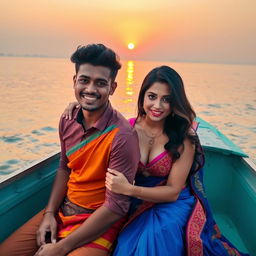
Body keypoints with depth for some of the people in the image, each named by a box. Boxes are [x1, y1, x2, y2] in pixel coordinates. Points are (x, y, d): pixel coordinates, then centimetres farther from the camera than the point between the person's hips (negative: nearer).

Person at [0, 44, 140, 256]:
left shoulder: (122, 135, -26)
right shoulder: (68, 120, -4)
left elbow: (116, 207, -22)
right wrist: (50, 213, -2)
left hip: (99, 221, -5)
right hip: (62, 210, 6)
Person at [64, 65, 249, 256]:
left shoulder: (184, 137, -14)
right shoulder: (128, 128, -7)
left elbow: (173, 192, -13)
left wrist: (129, 189, -26)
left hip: (173, 205, -1)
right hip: (138, 205, 2)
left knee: (158, 233, -32)